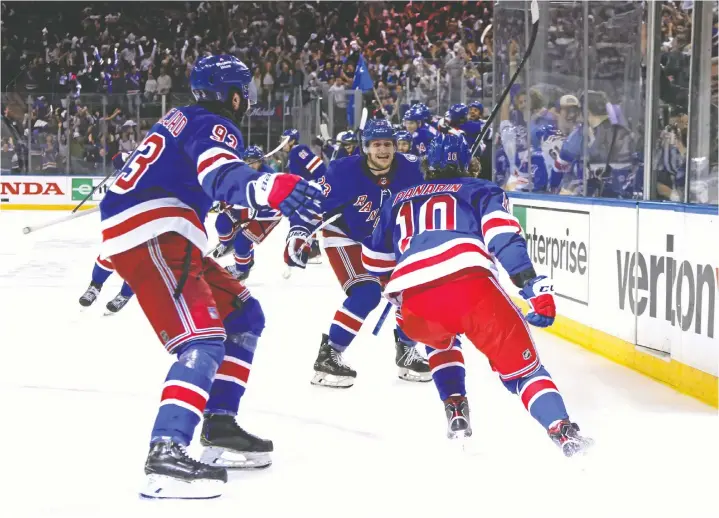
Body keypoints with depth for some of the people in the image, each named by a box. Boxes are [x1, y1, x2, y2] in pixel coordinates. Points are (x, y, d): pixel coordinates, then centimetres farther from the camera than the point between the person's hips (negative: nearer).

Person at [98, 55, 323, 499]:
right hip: (151, 238, -10)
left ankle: (220, 428, 15)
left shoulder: (183, 120, 24)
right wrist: (271, 188, -49)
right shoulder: (212, 126, -9)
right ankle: (166, 455, -38)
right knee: (204, 342, -23)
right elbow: (222, 175, -31)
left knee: (244, 316, 16)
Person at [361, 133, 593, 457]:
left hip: (413, 304, 3)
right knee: (519, 365, 5)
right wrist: (532, 284, -5)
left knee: (439, 340, 38)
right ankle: (564, 432, -17)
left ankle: (456, 415, 25)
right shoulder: (480, 190, 26)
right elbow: (503, 235, 5)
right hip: (471, 284, -3)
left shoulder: (399, 201, 37)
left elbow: (374, 259, 47)